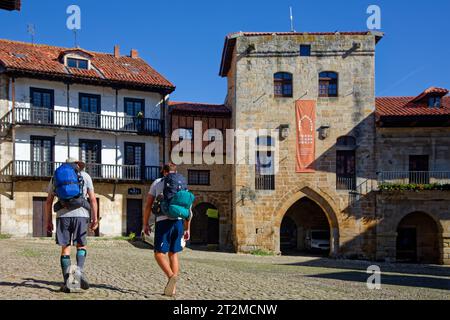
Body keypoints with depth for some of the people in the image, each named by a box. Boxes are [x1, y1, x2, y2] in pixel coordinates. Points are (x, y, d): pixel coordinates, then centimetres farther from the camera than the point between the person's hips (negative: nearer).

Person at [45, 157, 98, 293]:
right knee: (81, 245, 12)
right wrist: (95, 218, 5)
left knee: (65, 248, 7)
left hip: (63, 214, 1)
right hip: (81, 214, -1)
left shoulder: (56, 177, 18)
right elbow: (93, 199, 5)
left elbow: (48, 201, 14)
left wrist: (49, 221, 18)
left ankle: (67, 282, 2)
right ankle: (80, 270, -13)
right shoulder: (85, 176, 14)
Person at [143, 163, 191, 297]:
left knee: (159, 253, 1)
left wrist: (145, 224, 9)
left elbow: (148, 205, 4)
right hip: (179, 221, 4)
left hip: (163, 221, -3)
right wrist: (187, 229, 18)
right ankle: (173, 288, 9)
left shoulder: (157, 183, 10)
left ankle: (171, 276, -24)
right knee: (173, 254, 11)